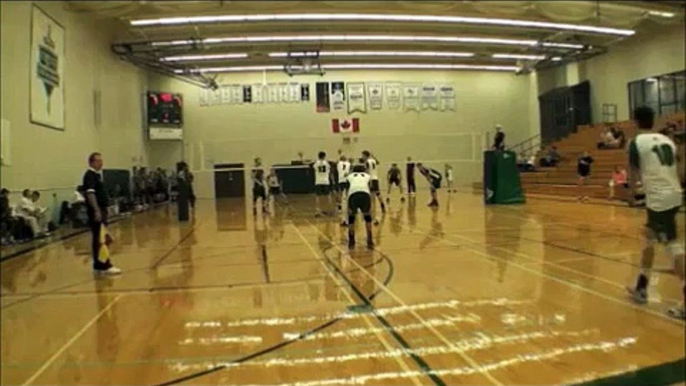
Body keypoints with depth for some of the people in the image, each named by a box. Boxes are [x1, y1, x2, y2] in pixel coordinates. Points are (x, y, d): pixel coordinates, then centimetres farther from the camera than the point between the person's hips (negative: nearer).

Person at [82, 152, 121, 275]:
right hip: (96, 211, -10)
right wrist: (96, 210, -29)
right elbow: (90, 194, -23)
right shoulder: (90, 175, -13)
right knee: (99, 239, -8)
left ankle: (98, 265, 18)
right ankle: (104, 266, -7)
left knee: (100, 238, 12)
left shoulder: (97, 174, 17)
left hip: (101, 209, 10)